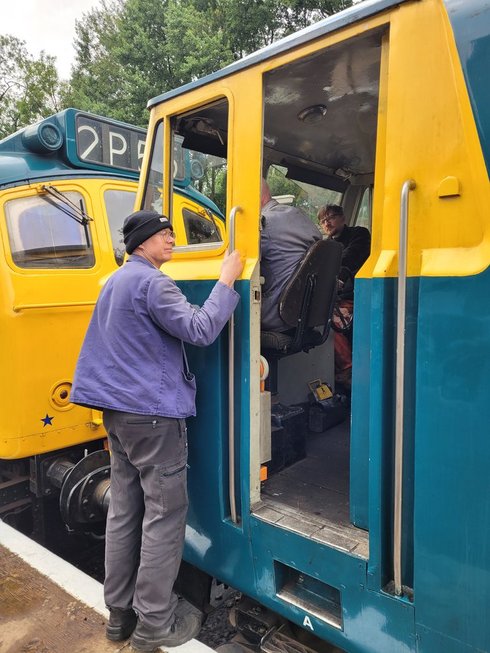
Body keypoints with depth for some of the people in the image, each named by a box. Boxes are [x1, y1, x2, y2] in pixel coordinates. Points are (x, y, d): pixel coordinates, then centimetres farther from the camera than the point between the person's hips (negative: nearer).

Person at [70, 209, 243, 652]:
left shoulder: (116, 281, 17)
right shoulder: (151, 282, -14)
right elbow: (200, 330, -21)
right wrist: (227, 281, -14)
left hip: (118, 412, 10)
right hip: (154, 414, -9)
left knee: (124, 512, 14)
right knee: (165, 515, 1)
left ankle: (120, 613, 26)